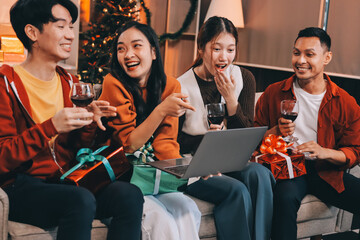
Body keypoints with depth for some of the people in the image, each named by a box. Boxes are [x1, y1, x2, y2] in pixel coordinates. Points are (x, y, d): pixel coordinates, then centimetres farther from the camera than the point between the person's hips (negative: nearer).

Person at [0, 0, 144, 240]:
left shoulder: (70, 83, 14)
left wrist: (88, 122, -4)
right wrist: (51, 127, -23)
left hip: (64, 183, 6)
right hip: (20, 187, -6)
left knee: (130, 194, -21)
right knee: (81, 200, -35)